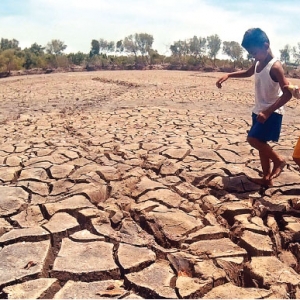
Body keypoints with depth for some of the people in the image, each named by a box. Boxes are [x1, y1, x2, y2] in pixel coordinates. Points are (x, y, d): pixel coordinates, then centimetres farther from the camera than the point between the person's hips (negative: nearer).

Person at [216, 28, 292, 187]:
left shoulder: (275, 66, -20)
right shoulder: (258, 63, 5)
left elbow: (287, 93, -25)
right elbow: (247, 73, 29)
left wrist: (268, 111, -31)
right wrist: (228, 75, 14)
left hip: (271, 112, -9)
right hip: (259, 110, 9)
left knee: (253, 139, -17)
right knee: (260, 143, 10)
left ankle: (278, 160, 4)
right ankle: (267, 178, 20)